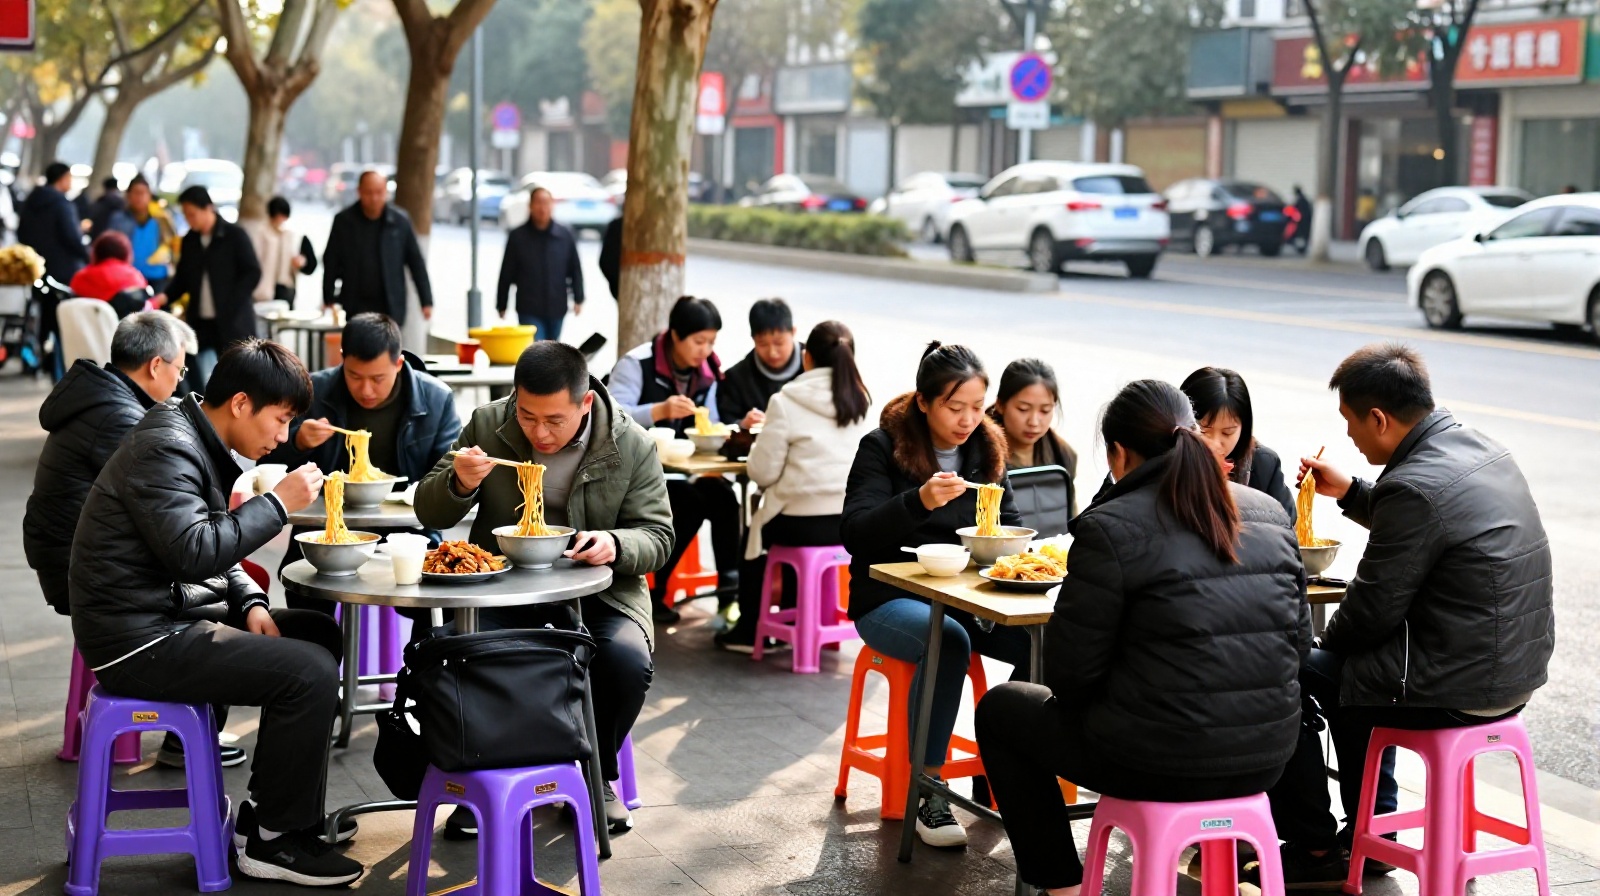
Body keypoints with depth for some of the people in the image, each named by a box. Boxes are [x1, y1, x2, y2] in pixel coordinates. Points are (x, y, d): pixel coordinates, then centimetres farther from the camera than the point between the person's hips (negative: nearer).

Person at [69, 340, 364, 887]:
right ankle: (275, 841, -4)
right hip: (139, 640, -11)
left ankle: (272, 806, 19)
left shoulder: (202, 445, 13)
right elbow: (194, 552, -30)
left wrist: (251, 605, 3)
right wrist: (280, 504, -22)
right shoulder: (167, 449, -19)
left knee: (319, 634, 16)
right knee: (310, 672, -19)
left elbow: (216, 551, 20)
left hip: (172, 612, 11)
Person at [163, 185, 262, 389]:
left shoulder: (234, 235, -6)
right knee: (206, 385, 0)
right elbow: (182, 278, 16)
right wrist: (165, 296, -3)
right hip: (201, 322, 5)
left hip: (232, 322, -5)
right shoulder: (190, 239, 10)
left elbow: (252, 273, -8)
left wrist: (229, 303, -15)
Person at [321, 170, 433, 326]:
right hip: (353, 309, 0)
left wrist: (426, 301, 2)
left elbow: (416, 263, 4)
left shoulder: (400, 221, 0)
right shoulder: (343, 221, 1)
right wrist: (329, 300, 5)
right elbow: (331, 262, 7)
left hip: (389, 310, 0)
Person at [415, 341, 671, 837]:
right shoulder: (487, 425, -2)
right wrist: (459, 483, -20)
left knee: (627, 661, -30)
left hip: (598, 589, 0)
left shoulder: (632, 446, -5)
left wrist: (616, 545, -26)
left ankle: (597, 776, 1)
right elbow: (430, 512, 5)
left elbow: (657, 536, -1)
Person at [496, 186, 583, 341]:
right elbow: (506, 274, 2)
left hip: (557, 309, 3)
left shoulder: (565, 236, 3)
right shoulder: (517, 236, -1)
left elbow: (575, 269, 9)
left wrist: (578, 299, 2)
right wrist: (501, 305, 4)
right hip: (529, 310, -3)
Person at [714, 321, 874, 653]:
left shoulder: (786, 403, -11)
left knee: (753, 533, 26)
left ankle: (749, 631, 29)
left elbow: (762, 472, -10)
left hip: (805, 523, -5)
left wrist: (764, 437, 12)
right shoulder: (861, 402, 4)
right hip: (856, 524, 5)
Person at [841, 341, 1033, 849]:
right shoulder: (883, 447, -6)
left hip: (968, 599, 5)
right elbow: (855, 535, -16)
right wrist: (919, 500, -32)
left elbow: (1010, 523, 16)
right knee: (948, 641, -36)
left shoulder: (986, 448, 9)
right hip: (891, 599, -4)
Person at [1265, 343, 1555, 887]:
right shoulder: (1482, 450, 6)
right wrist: (1350, 493, 21)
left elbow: (1371, 612, -15)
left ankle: (1312, 851, 16)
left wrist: (1328, 637, 5)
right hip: (1516, 670, 10)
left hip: (1456, 688, -10)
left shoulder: (1414, 486, -23)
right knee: (1348, 661, 29)